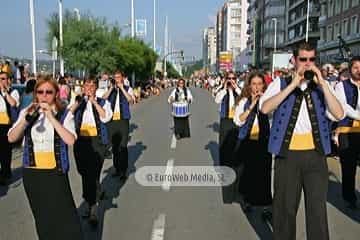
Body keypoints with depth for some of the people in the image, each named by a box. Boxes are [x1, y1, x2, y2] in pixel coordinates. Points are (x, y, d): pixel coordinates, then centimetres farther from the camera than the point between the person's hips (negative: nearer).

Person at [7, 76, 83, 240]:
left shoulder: (64, 114, -4)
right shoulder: (26, 112, 5)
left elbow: (70, 140, -18)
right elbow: (11, 138, -4)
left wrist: (51, 117, -24)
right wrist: (26, 118, -20)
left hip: (55, 173, -3)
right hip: (31, 174, 3)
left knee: (65, 219, -5)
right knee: (42, 218, 18)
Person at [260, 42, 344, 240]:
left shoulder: (322, 86, 9)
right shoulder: (280, 83, 4)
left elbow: (338, 115, -5)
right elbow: (264, 108, -14)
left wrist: (322, 83, -11)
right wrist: (293, 85, -15)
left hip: (315, 154, 2)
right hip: (287, 154, -1)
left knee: (318, 208, 7)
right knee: (285, 207, 10)